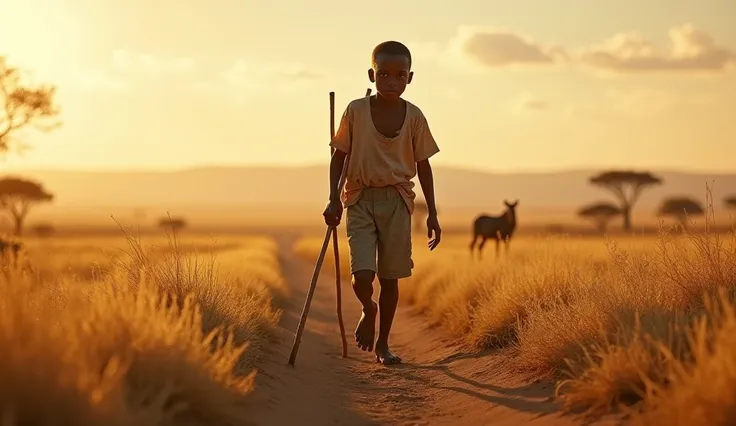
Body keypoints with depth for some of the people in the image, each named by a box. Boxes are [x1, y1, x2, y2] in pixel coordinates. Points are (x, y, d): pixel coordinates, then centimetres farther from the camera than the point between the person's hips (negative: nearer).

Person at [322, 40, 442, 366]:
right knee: (362, 275, -15)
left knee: (390, 276, 5)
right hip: (360, 199, -1)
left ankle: (383, 343, 21)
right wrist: (334, 199, -4)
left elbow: (423, 165, 6)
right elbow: (339, 156, 4)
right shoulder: (356, 111, -4)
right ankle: (369, 310, 20)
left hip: (397, 201, 2)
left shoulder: (414, 117, 0)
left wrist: (432, 213, 5)